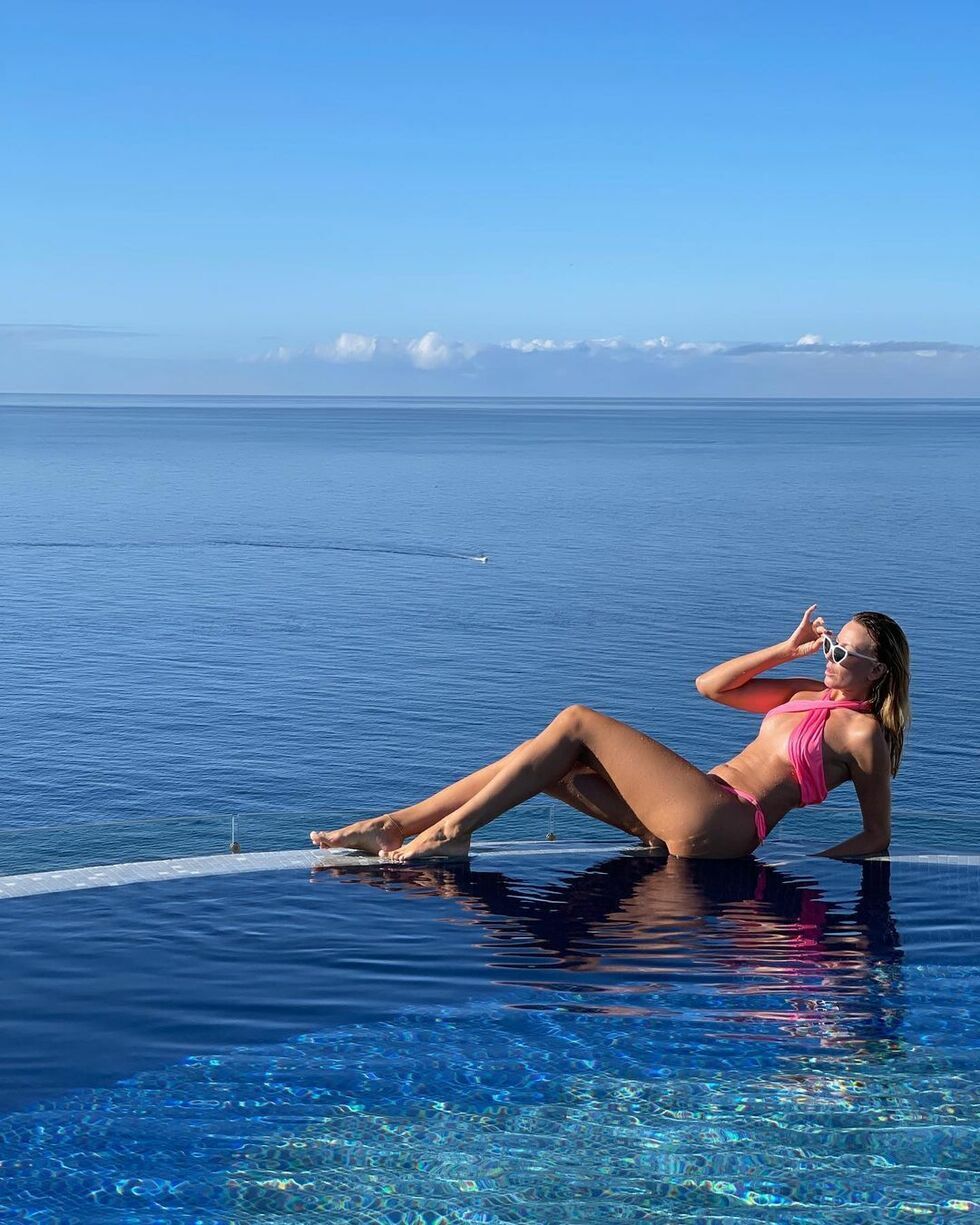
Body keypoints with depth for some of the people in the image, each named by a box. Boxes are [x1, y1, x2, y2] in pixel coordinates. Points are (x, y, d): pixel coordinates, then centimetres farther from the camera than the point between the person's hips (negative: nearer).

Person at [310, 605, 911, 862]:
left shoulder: (862, 732, -2)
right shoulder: (809, 693, 22)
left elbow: (878, 836, -3)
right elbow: (710, 685, 22)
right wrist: (789, 649, 17)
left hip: (720, 824, -9)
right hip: (690, 816, 9)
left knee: (577, 723, -14)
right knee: (551, 763, -2)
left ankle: (452, 831, -14)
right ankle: (393, 827, -5)